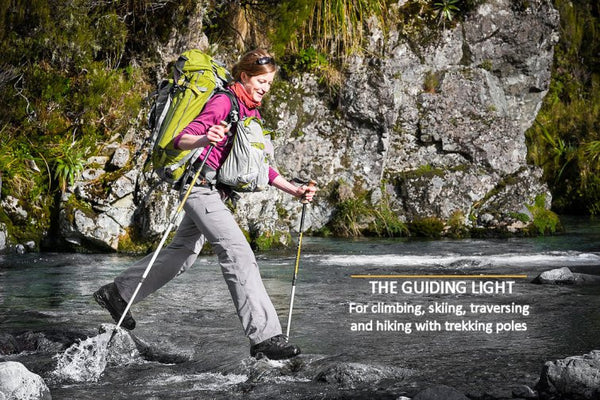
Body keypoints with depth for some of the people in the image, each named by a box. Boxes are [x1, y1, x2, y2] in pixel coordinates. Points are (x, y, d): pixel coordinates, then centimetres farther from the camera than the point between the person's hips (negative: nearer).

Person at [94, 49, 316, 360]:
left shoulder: (252, 113, 16)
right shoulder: (223, 102, -12)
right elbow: (182, 139, -21)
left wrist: (294, 190, 7)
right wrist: (205, 139, -43)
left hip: (213, 192, 10)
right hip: (202, 184, -10)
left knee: (184, 252, 17)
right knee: (238, 253, -18)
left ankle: (117, 292, 32)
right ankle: (264, 337, -21)